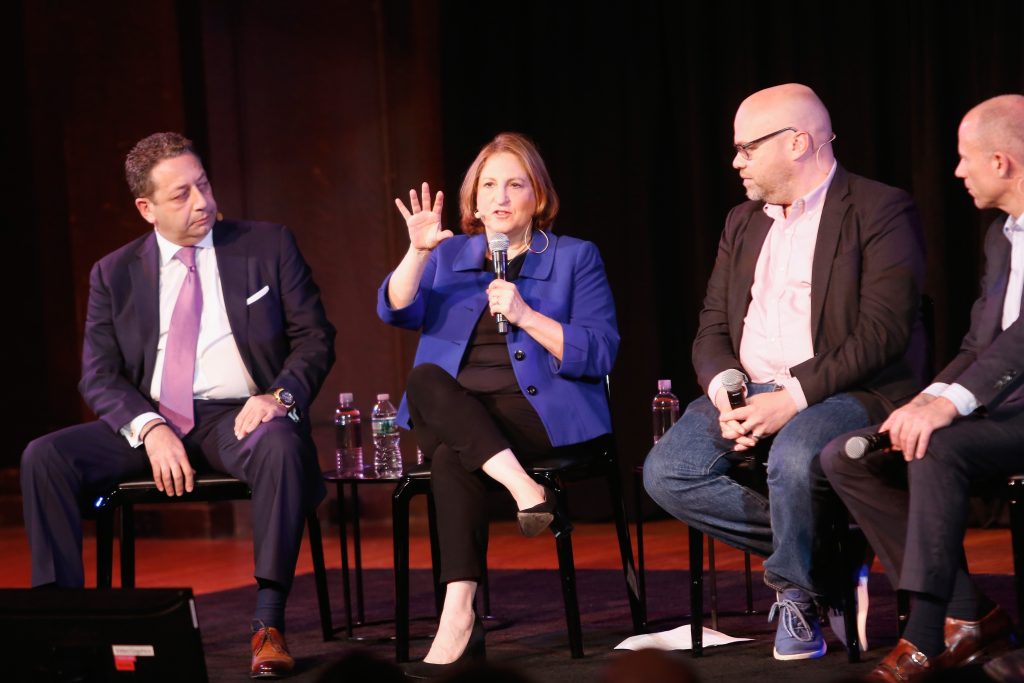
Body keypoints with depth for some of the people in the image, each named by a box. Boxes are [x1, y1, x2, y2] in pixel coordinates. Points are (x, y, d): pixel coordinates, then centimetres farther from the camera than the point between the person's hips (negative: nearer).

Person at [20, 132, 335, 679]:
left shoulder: (268, 246, 7)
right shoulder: (114, 274, 10)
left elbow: (314, 337, 5)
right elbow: (98, 374, 4)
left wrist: (280, 395, -17)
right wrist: (149, 428, -16)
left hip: (239, 418, -2)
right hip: (150, 422, 2)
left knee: (283, 445, -38)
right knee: (44, 457, -21)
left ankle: (268, 624, -33)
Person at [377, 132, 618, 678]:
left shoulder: (575, 258, 8)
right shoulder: (450, 256, 18)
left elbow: (599, 355, -3)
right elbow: (396, 311, -1)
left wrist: (526, 315, -14)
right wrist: (418, 252, -19)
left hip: (539, 412, -3)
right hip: (455, 415, 3)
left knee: (452, 459, -31)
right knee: (425, 378, -32)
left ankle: (459, 613, -36)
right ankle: (523, 487, -43)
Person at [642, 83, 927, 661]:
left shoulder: (880, 210, -3)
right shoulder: (743, 223, 20)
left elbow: (884, 330, -14)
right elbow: (713, 329, 15)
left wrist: (796, 396, -21)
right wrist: (725, 391, -8)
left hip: (846, 391, -6)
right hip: (749, 391, 7)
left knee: (794, 458, -38)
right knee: (666, 472, -19)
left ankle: (796, 590, -8)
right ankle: (821, 551, -4)